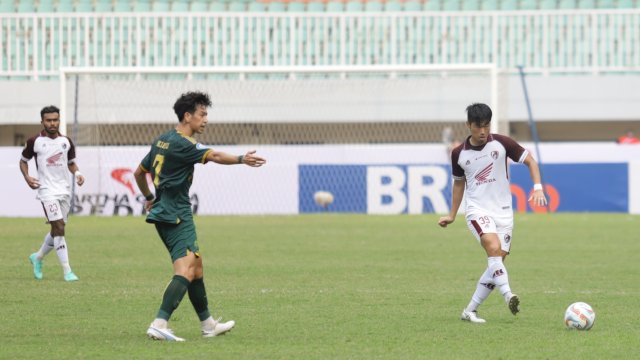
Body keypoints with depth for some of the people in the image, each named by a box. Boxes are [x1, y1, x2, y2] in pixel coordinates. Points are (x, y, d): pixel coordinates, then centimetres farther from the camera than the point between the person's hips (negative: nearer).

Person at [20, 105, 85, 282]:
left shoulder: (66, 142, 7)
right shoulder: (34, 142, -3)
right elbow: (23, 160, 10)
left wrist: (77, 173, -2)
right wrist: (27, 177, -7)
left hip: (65, 190, 5)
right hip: (47, 190, -5)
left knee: (57, 230, 12)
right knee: (59, 228, -16)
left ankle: (38, 257, 37)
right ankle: (67, 271, -16)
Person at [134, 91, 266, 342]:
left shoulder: (162, 141, 14)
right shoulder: (182, 144, -15)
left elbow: (139, 173, 23)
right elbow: (214, 156, -30)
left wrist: (149, 197, 36)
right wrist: (242, 159, -41)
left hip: (163, 212, 10)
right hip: (177, 216, -10)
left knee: (196, 265, 18)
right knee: (185, 270, -18)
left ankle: (208, 325, 26)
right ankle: (159, 324, -30)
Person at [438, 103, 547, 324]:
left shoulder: (502, 143, -3)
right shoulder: (459, 154, 3)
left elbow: (530, 161, 3)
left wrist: (538, 188, -12)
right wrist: (452, 216, 18)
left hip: (503, 212, 1)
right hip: (478, 211, -1)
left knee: (497, 263, -1)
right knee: (494, 248, -29)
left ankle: (470, 310, 9)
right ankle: (508, 296, -37)